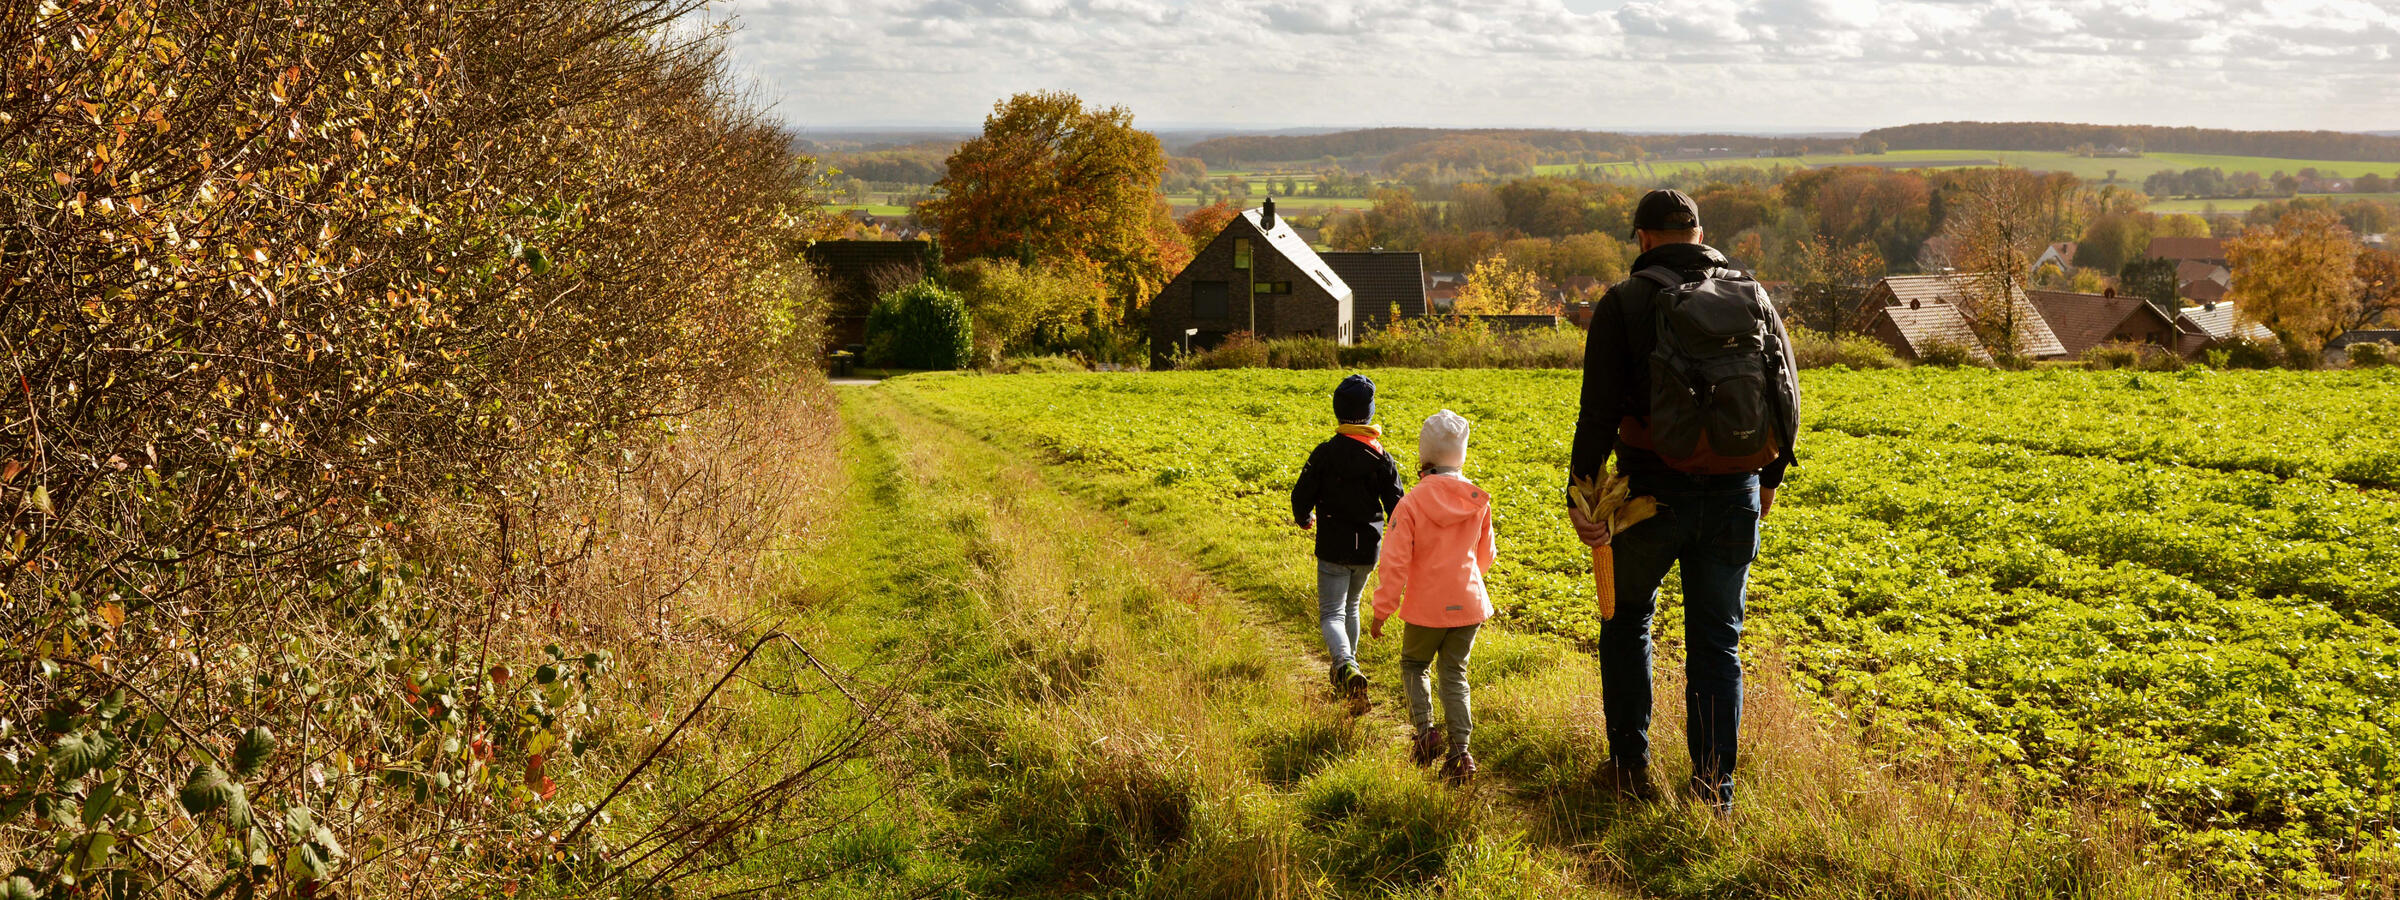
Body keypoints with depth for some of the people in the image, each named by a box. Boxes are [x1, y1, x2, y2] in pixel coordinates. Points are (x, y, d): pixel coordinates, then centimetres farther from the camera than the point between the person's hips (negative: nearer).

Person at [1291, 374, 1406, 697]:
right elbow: (1396, 505, -3)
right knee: (1351, 606, 25)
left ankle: (1347, 666, -28)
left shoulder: (1325, 453, -12)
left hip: (1333, 548, -4)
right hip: (1368, 548, 4)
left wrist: (1303, 518, 15)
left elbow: (1301, 495, -8)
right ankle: (1347, 665, 35)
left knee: (1332, 614, -3)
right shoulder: (1381, 456, -3)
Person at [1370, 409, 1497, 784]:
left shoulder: (1412, 503, -15)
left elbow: (1395, 562, -15)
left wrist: (1382, 610, -7)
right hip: (1468, 603, 3)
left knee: (1414, 665, 19)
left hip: (1427, 606, -3)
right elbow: (1486, 556, 12)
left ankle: (1425, 729, -1)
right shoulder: (1478, 501, -2)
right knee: (1455, 673, 12)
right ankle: (1460, 751, 2)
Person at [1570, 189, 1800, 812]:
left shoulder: (1624, 303, -5)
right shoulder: (1753, 298, 6)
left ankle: (1630, 766, 18)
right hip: (1734, 497, 3)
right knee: (1717, 642, 10)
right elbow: (1787, 401, 11)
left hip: (1654, 491, -2)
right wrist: (1770, 476, 24)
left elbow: (1600, 411, -12)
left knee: (1627, 618, 19)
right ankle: (1715, 790, 10)